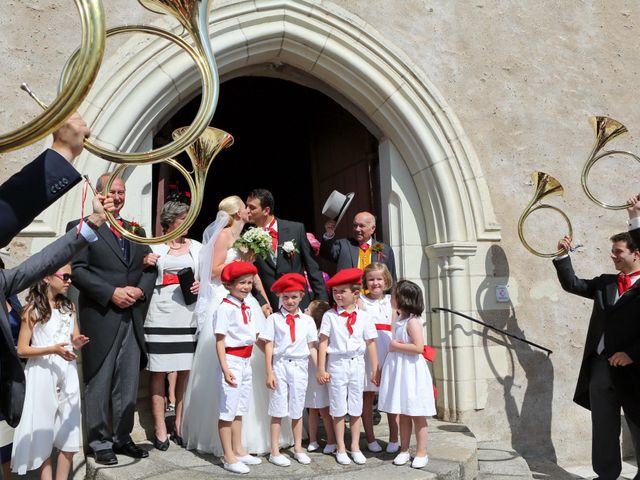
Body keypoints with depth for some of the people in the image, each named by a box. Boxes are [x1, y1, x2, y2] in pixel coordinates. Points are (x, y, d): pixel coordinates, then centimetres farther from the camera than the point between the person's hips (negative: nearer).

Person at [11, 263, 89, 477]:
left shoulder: (69, 306, 9)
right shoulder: (33, 309, -6)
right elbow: (21, 350, -8)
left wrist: (77, 343, -6)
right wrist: (53, 350, -21)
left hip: (67, 373, 5)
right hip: (42, 374, -5)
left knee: (69, 433, 6)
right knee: (44, 432, 4)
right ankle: (46, 476, 17)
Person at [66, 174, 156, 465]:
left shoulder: (137, 230, 16)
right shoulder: (81, 227, -1)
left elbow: (150, 269, 13)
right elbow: (77, 269, -10)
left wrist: (140, 290, -7)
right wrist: (112, 293, -16)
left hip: (132, 318, 5)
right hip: (99, 318, -5)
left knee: (128, 384, 11)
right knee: (99, 384, 5)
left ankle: (122, 437, 24)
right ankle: (100, 442, 18)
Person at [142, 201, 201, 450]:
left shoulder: (196, 247, 14)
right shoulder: (153, 247, 5)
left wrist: (202, 284, -3)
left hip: (189, 316, 3)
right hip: (161, 315, -2)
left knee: (186, 371, 4)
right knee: (159, 371, 0)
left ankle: (180, 426, 15)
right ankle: (160, 428, 9)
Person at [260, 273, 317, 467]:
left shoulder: (307, 320, 5)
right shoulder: (274, 318, -3)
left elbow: (312, 347, 6)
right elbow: (268, 346, -4)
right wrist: (269, 373, -8)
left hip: (300, 366, 2)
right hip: (280, 365, -2)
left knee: (297, 410, 13)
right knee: (278, 409, 4)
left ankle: (298, 448, 28)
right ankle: (275, 452, 15)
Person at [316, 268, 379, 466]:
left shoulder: (363, 316, 0)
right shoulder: (330, 315, -4)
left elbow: (371, 344, 3)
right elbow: (323, 342, -3)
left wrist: (375, 370, 3)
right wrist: (321, 369, -6)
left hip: (357, 364, 2)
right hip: (337, 364, -1)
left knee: (356, 408, 10)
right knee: (338, 408, 7)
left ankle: (355, 447, 23)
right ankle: (341, 449, 19)